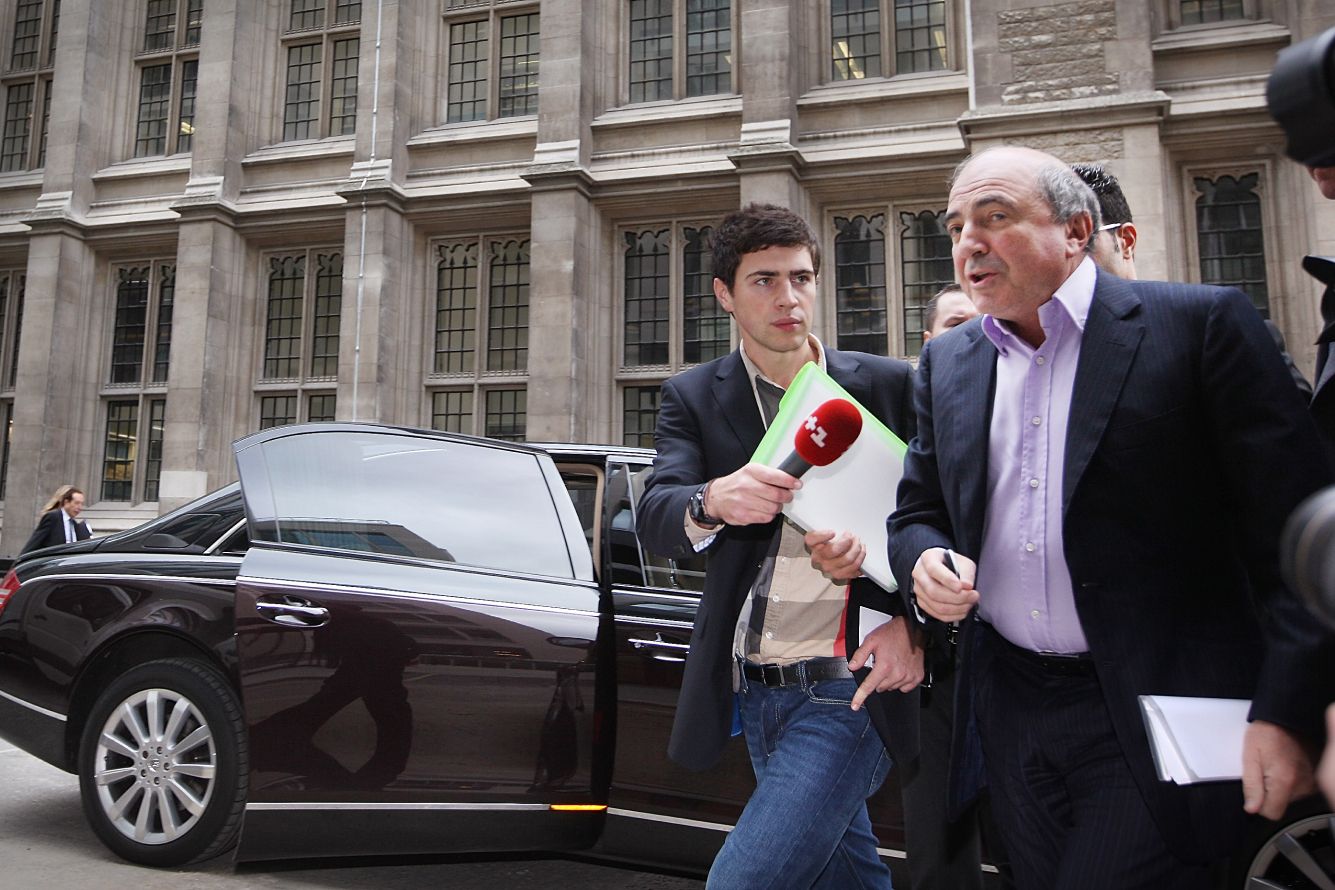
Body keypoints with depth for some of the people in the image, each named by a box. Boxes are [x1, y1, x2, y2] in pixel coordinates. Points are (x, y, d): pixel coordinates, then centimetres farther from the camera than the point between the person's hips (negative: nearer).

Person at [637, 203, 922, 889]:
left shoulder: (888, 386, 0)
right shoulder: (692, 398, 2)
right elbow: (654, 521, -12)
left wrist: (912, 621, -14)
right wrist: (711, 501, -34)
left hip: (847, 689, -3)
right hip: (750, 693, 3)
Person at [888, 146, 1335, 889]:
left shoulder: (1201, 325, -7)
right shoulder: (947, 362, 9)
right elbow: (918, 513, 14)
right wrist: (925, 562, -9)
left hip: (1157, 715, -5)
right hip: (1011, 710, 5)